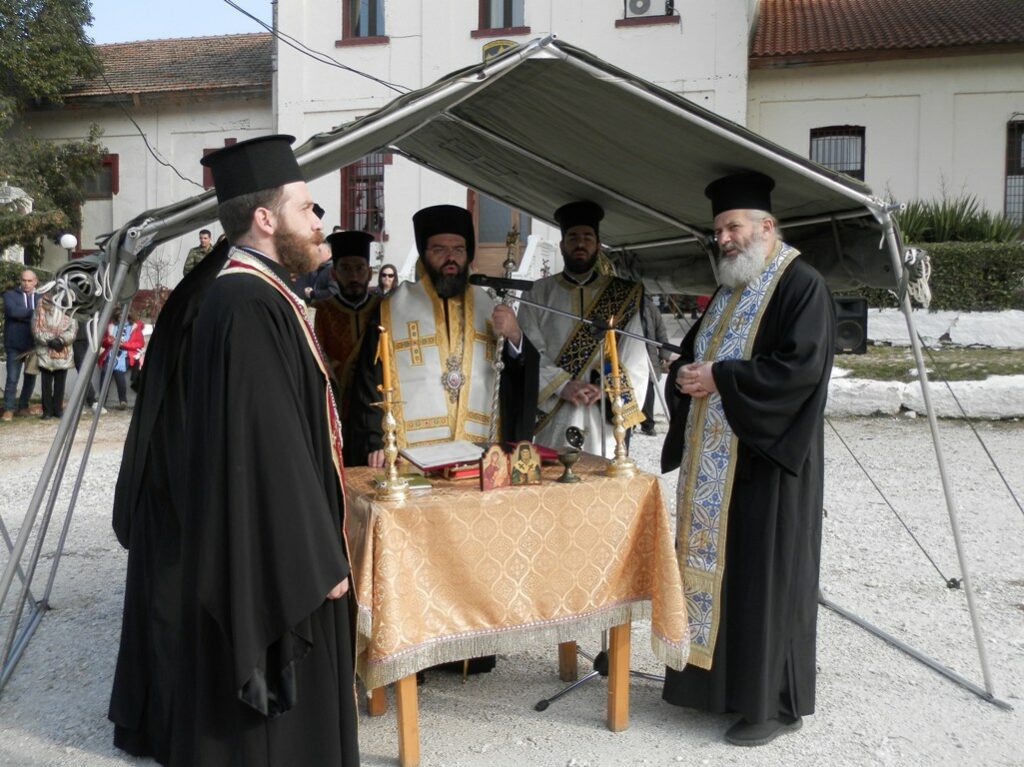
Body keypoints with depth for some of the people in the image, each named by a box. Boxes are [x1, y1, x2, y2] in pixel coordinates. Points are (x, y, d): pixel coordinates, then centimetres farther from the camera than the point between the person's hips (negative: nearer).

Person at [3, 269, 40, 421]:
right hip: (15, 346, -3)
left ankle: (23, 407, 22)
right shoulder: (10, 295, 3)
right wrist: (34, 312, -15)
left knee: (31, 377, 9)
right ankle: (8, 409, 2)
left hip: (34, 345, 3)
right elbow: (13, 311, -17)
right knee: (12, 378, -5)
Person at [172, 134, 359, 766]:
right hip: (276, 555, -10)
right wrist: (318, 560, -18)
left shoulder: (258, 295, 10)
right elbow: (268, 446, -25)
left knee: (296, 707, 22)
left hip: (283, 550, 10)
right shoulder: (249, 305, -22)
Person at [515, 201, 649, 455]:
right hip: (552, 418, 0)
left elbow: (634, 357, 3)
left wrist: (606, 387, -12)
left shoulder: (622, 294, 8)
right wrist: (562, 385, -15)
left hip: (604, 417, 0)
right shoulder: (538, 293, 8)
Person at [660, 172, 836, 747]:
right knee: (713, 565, 12)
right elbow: (693, 353, 22)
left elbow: (803, 365, -21)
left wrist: (720, 377, -18)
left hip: (767, 459, -8)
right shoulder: (728, 289, 18)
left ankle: (776, 702, 12)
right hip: (715, 461, 9)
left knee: (765, 575, -2)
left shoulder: (802, 285, -9)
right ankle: (716, 678, 26)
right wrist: (687, 374, -2)